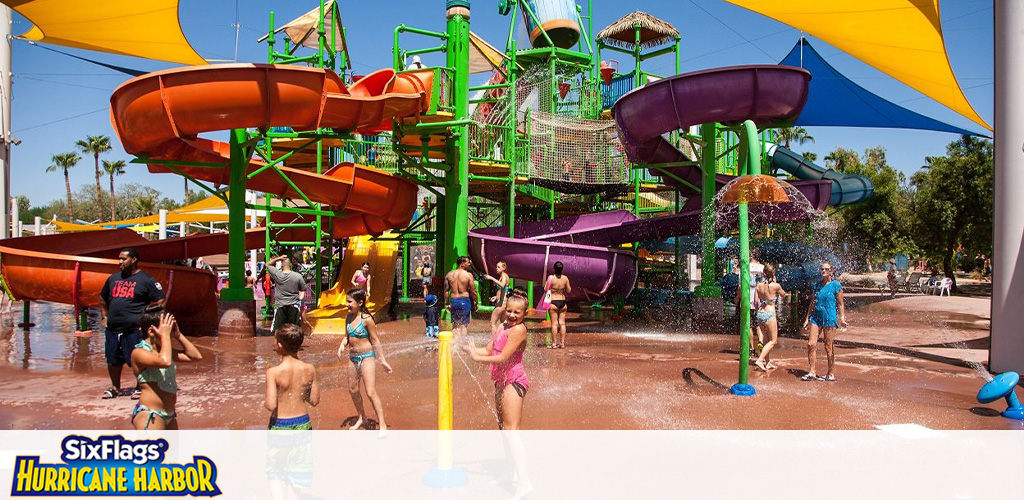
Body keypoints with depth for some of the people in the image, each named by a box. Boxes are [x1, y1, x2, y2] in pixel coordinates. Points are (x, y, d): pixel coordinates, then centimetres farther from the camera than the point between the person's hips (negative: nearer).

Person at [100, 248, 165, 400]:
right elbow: (103, 299, 29)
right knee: (113, 360, 13)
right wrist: (105, 316, 18)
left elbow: (160, 301, -6)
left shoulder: (146, 280, -4)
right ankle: (115, 388, 29)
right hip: (112, 329, 6)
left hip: (134, 329, -6)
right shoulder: (113, 278, 14)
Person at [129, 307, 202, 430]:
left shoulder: (163, 350, 11)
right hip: (149, 415, -9)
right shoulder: (139, 352, -14)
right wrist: (165, 335, -20)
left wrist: (178, 335, 2)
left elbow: (196, 356, 9)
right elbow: (165, 362, -33)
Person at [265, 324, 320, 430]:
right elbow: (314, 401, 0)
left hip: (280, 425, -3)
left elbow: (271, 405, -20)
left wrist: (265, 401, 1)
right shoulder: (310, 369, -6)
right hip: (303, 424, 3)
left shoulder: (273, 372, -16)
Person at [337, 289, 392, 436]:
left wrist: (382, 360, -7)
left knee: (371, 392, -10)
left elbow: (375, 341, -10)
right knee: (352, 389, 17)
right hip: (353, 357, 7)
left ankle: (382, 425, -4)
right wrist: (342, 345, -7)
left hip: (367, 357, -7)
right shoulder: (349, 318, 4)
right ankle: (361, 417, 39)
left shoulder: (366, 319, -15)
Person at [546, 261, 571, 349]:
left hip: (553, 302, -3)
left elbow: (546, 289, -6)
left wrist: (546, 283, 9)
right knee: (562, 323, 8)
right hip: (563, 302, 3)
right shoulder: (565, 278, -2)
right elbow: (569, 291, 4)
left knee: (554, 323, 1)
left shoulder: (551, 278, -11)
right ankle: (562, 343, 10)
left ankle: (554, 343, 2)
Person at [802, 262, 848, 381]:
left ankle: (831, 375, 13)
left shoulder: (836, 285, -3)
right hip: (816, 317, 5)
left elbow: (841, 304, -1)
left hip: (829, 318, -5)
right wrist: (808, 318, 17)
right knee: (811, 344, -3)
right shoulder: (817, 285, 11)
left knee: (829, 348, 2)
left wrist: (842, 318, -13)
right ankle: (811, 372, 6)